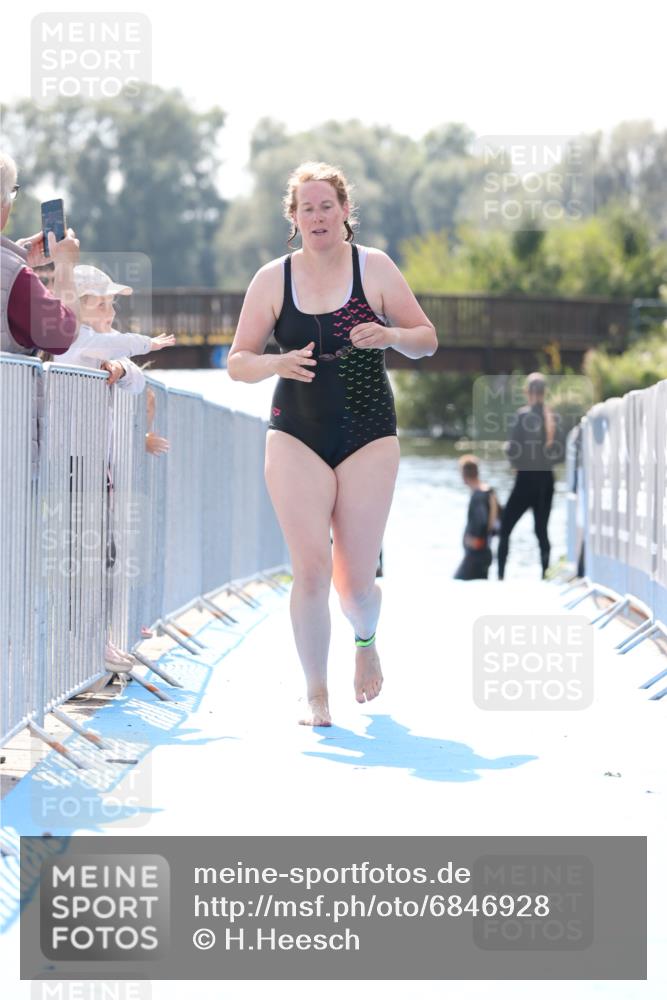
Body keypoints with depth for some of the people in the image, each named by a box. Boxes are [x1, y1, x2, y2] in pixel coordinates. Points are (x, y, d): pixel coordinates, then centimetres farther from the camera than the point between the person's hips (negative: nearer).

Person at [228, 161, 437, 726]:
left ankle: (366, 640, 35)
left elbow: (427, 342, 5)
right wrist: (277, 364, -16)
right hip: (296, 437, 0)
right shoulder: (273, 280, 3)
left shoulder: (375, 268, 1)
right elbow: (237, 362, 5)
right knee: (310, 567, -11)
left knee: (356, 582, -1)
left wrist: (390, 335, -16)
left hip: (368, 437, 0)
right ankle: (316, 695, 4)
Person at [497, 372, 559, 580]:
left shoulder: (522, 415, -12)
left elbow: (513, 449, -15)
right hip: (546, 479, 5)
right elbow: (557, 453, 5)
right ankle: (545, 574, 7)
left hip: (525, 479, -5)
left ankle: (500, 576, -3)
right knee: (541, 530, 12)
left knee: (505, 529, 3)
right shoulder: (552, 416, 2)